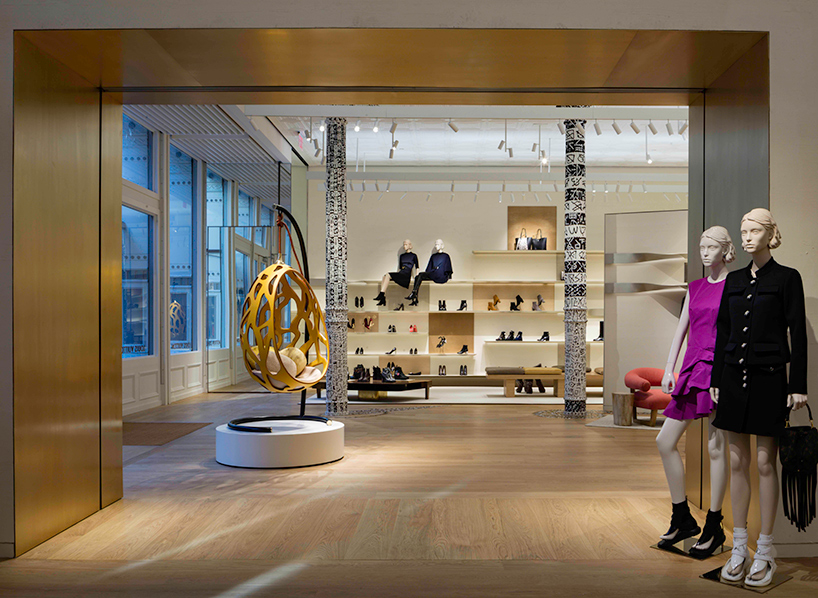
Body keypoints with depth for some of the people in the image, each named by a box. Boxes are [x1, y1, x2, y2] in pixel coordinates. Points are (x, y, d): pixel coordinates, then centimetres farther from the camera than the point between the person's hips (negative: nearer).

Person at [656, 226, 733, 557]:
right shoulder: (695, 287, 15)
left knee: (716, 448, -1)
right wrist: (669, 369, 8)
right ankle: (682, 519, 17)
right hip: (693, 369, 7)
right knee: (665, 441, 4)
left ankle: (713, 526, 13)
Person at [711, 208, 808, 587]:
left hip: (768, 378, -5)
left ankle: (764, 552, 12)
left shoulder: (787, 278, -2)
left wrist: (798, 386, -10)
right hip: (733, 375, 5)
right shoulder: (734, 280, 11)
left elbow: (798, 335, -5)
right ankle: (739, 548, 17)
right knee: (737, 462, 8)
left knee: (765, 463, 2)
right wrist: (716, 380, 11)